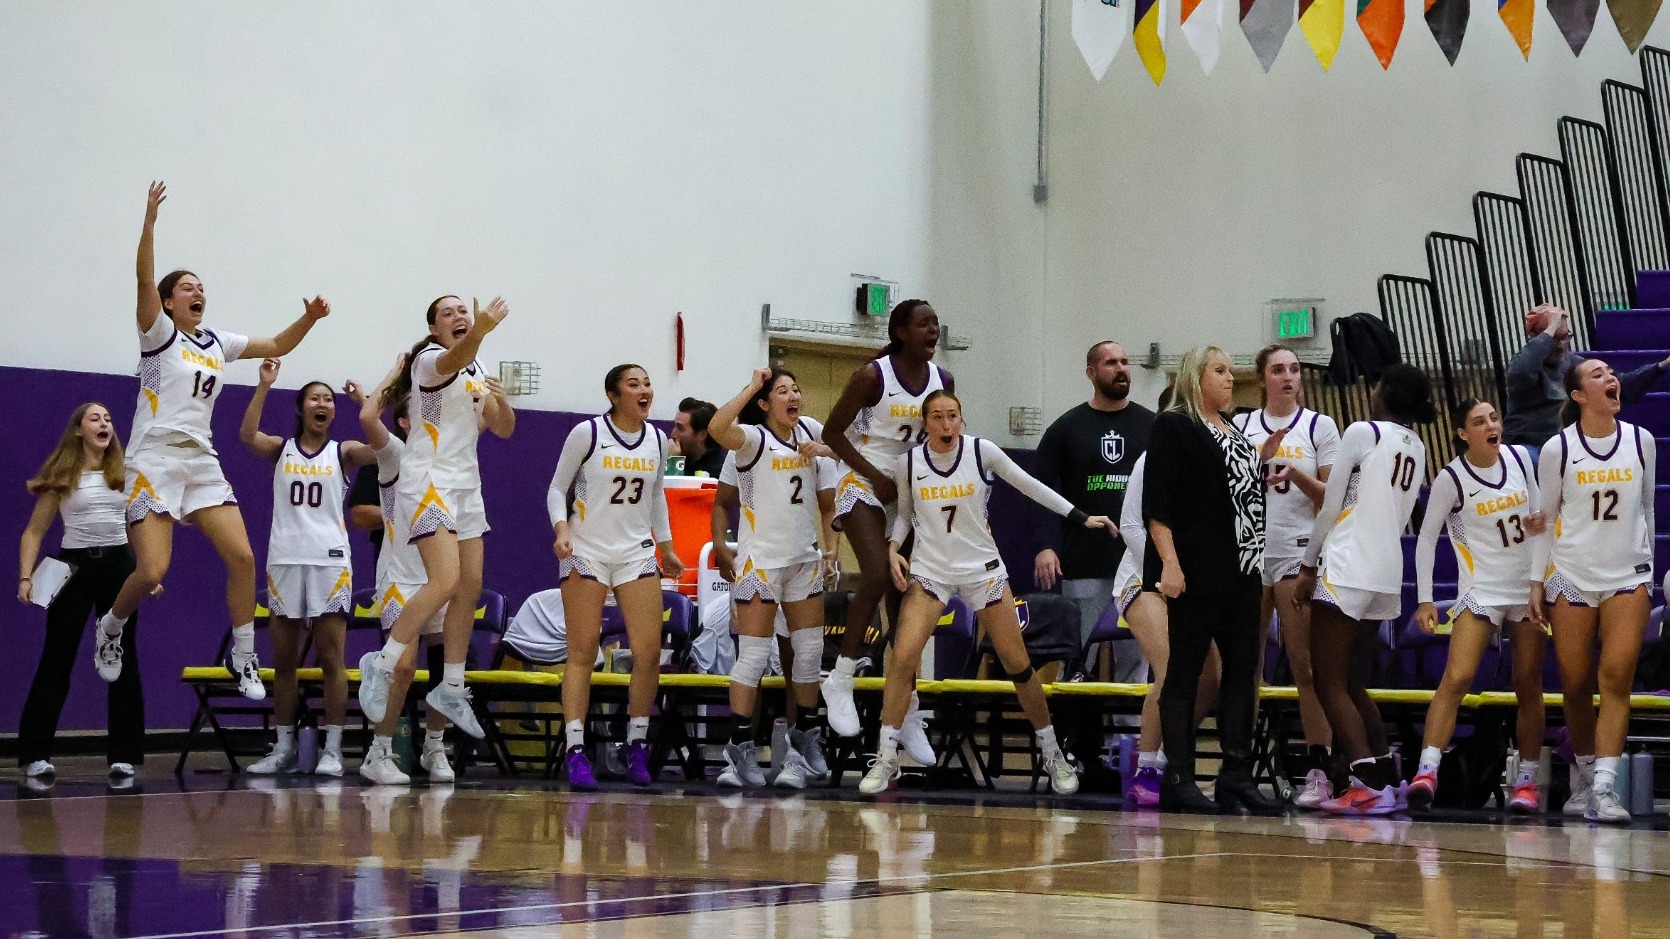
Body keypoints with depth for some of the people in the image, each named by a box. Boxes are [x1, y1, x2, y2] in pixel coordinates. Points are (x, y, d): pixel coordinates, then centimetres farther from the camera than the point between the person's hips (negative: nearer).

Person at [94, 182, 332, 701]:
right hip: (155, 460, -6)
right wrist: (150, 219, -30)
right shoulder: (158, 333, -1)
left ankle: (243, 657, 4)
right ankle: (111, 627, 16)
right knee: (152, 571, -15)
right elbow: (145, 280, -18)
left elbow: (276, 346, 22)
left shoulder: (217, 343, 15)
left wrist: (308, 319, 3)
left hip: (202, 462, 6)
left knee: (242, 556, -8)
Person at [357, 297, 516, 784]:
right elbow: (453, 359, -33)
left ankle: (451, 688, 16)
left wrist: (499, 397, -4)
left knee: (471, 585, 7)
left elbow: (504, 428, 17)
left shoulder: (477, 372, 16)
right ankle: (380, 665, -13)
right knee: (446, 582, -21)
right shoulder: (430, 359, -8)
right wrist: (481, 333, -53)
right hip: (428, 481, -8)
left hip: (465, 483, 8)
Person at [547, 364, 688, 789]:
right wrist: (562, 528, -18)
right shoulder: (587, 433, -7)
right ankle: (576, 753, -6)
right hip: (586, 551, -4)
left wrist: (666, 546, 20)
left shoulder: (657, 439, 7)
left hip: (637, 552, 4)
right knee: (582, 652, -5)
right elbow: (557, 487, -1)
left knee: (649, 652, -5)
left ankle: (637, 746, 8)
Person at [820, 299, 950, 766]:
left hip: (911, 490, 5)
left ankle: (907, 711, 9)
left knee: (903, 596, 5)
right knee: (877, 576, -25)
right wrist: (877, 477, -15)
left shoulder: (943, 381, 1)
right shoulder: (872, 376, -14)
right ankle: (840, 682, -12)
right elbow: (832, 433, -9)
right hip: (864, 484, -5)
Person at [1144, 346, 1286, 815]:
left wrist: (1264, 454, 15)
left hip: (1240, 573, 8)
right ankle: (1178, 780, -1)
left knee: (1243, 667, 5)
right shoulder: (1172, 427, -4)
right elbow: (1156, 503, -12)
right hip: (1194, 574, -8)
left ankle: (1237, 776, 9)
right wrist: (1168, 562, -20)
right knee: (1184, 672, -3)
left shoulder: (1232, 430, 20)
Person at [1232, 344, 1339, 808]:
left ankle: (1319, 770, -8)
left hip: (1299, 553, -3)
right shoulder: (1241, 426, 12)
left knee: (1306, 666, -7)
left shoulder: (1319, 426, 5)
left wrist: (1297, 475, -15)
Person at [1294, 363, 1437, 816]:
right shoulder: (1417, 448, 15)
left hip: (1347, 569, -8)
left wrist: (1308, 566, 1)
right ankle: (1387, 778, 14)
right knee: (1352, 683, 18)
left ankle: (1369, 784, -14)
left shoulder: (1362, 432, -7)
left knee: (1330, 684, -5)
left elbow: (1330, 506, -7)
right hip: (1388, 574, 8)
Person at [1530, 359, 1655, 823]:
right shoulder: (1557, 449, -2)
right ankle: (1585, 778, 21)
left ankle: (1604, 786, -19)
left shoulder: (1641, 441, 4)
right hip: (1571, 576, -1)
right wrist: (1537, 582, 2)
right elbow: (1546, 519, 5)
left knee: (1617, 677, -14)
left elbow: (1646, 511, 14)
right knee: (1576, 685, 3)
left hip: (1627, 576, 1)